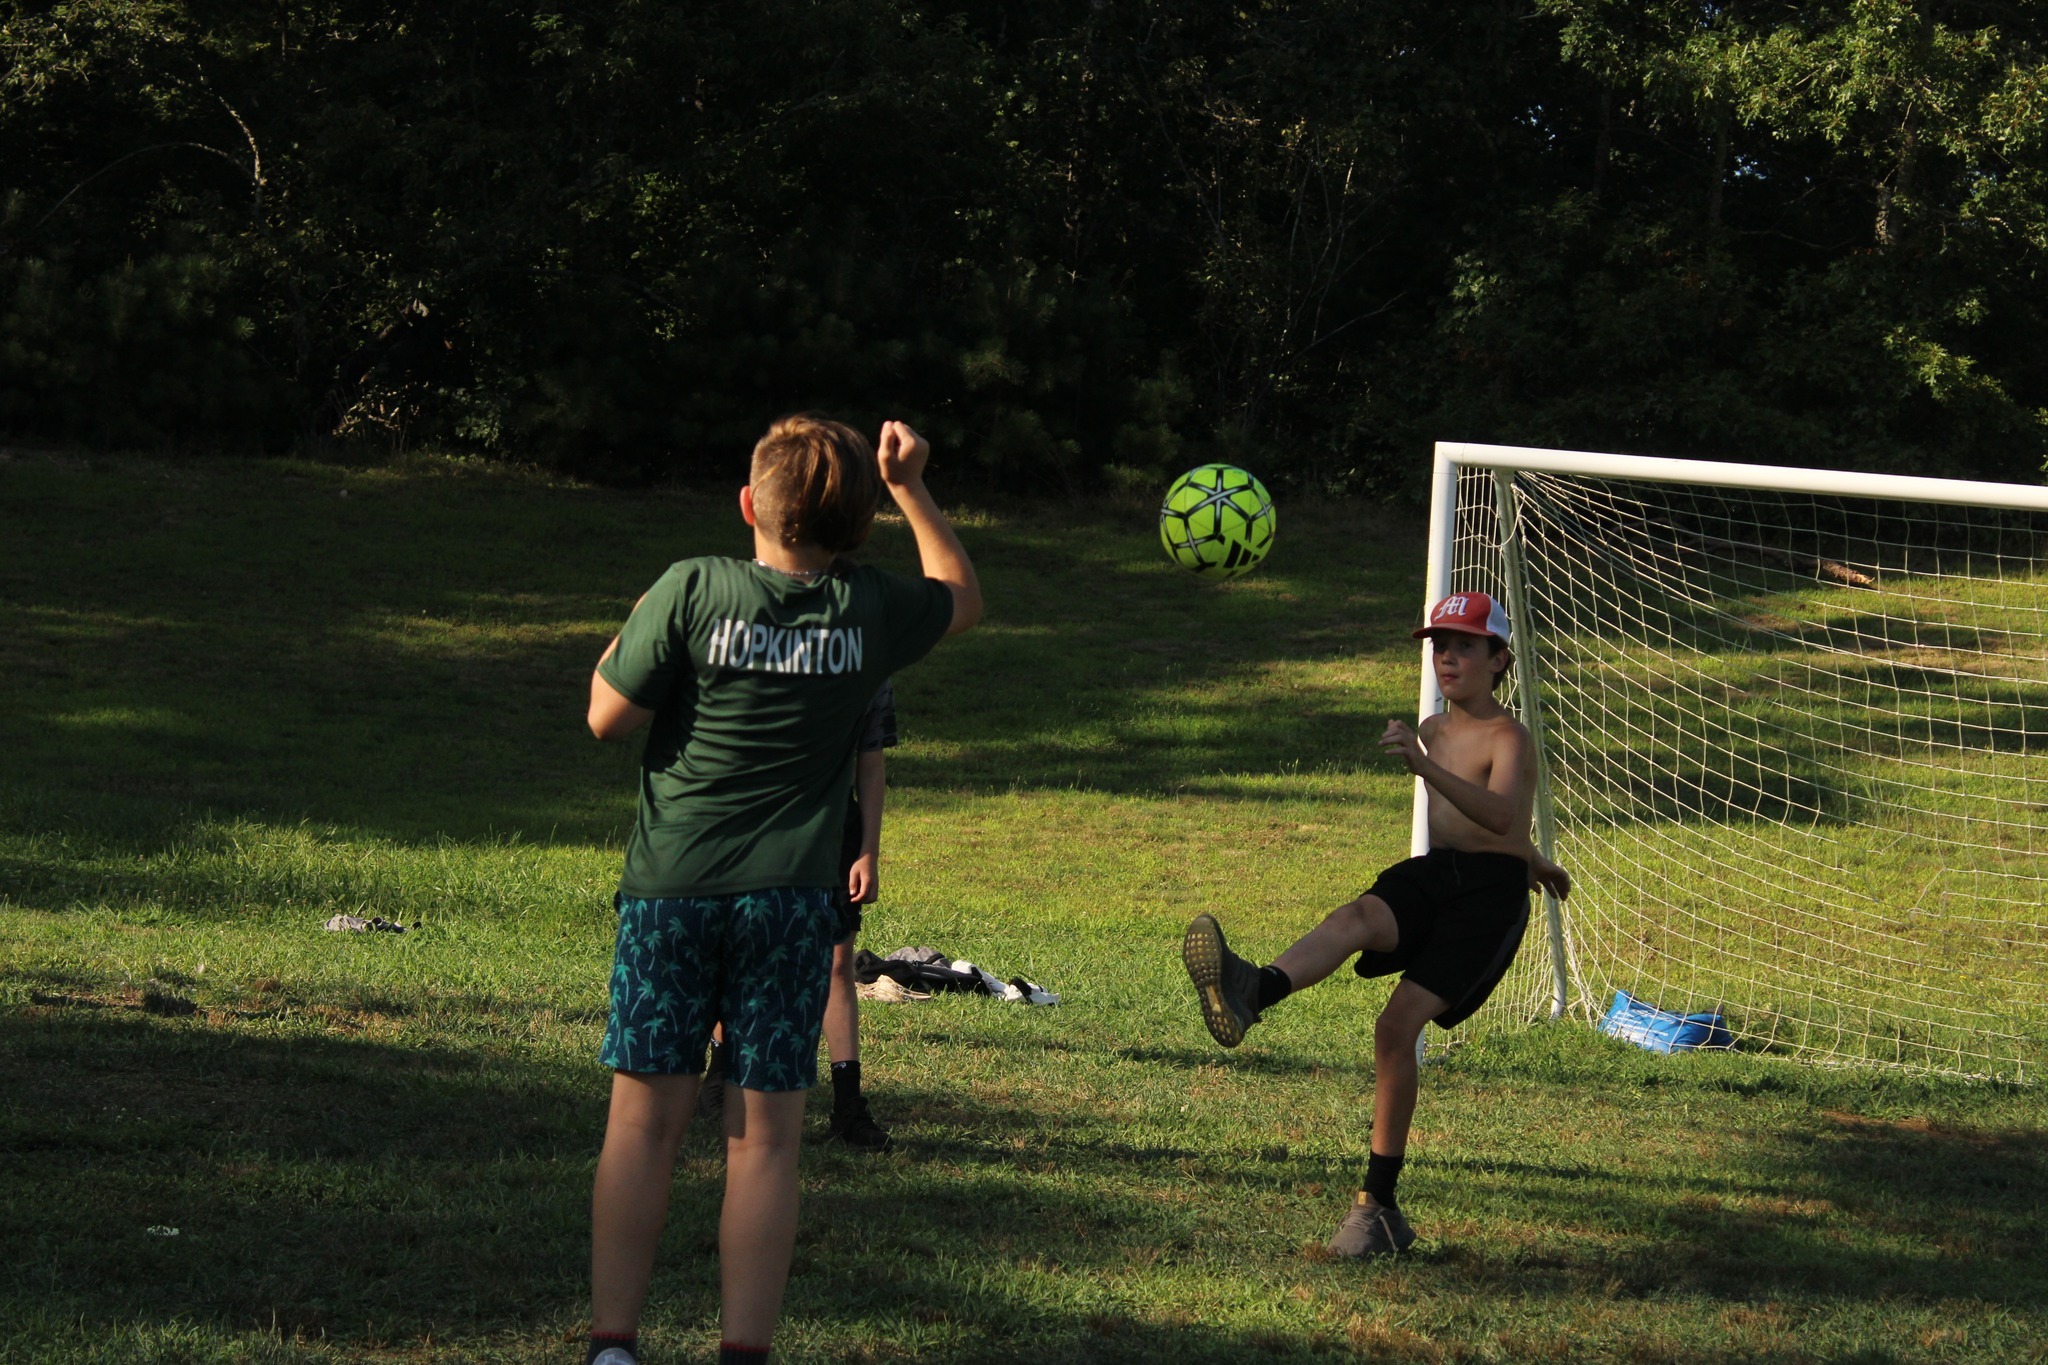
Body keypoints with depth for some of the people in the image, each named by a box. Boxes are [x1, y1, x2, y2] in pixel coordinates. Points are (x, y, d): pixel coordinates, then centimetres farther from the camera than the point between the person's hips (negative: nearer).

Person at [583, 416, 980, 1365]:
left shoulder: (691, 591, -7)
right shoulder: (871, 612, 0)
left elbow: (609, 717, -3)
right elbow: (964, 600, 22)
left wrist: (624, 640, 14)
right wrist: (911, 488, 22)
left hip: (671, 886, -1)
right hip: (791, 896, 1)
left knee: (643, 1122, 4)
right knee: (765, 1137, 3)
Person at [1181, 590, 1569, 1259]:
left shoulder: (1508, 738, -8)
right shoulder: (1434, 730, 17)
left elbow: (1499, 813, -29)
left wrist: (1422, 766, -44)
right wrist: (1526, 857, 49)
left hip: (1492, 891, -6)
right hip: (1433, 875, 6)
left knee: (1398, 1023, -19)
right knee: (1355, 918, -30)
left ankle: (1379, 1204, -12)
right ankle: (1251, 991, -62)